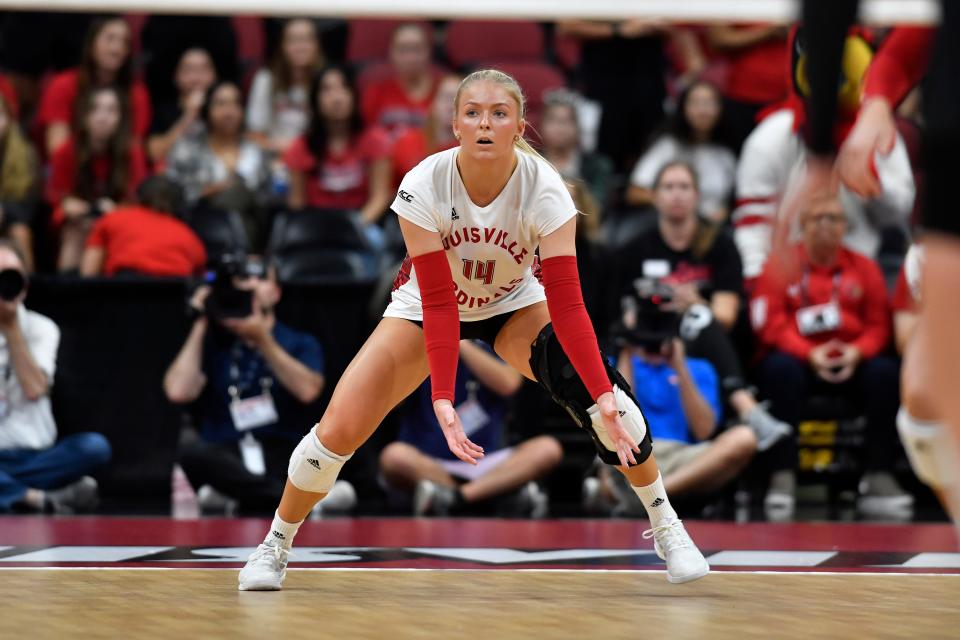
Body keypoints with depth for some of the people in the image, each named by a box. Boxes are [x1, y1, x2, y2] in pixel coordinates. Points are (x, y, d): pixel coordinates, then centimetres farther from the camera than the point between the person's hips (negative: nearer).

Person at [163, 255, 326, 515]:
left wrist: (263, 340, -7)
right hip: (225, 457, 1)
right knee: (191, 450, -36)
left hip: (284, 457, -1)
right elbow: (179, 392, 0)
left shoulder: (301, 344, 16)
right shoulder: (212, 343, 18)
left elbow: (308, 390, -5)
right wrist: (201, 326, 7)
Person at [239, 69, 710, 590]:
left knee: (599, 393, -24)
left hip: (513, 305, 0)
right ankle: (275, 544, 13)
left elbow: (565, 302, -34)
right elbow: (438, 302, -30)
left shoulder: (543, 189, -30)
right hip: (425, 307, 0)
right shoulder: (423, 186, -30)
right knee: (339, 430, -13)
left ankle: (666, 528, -4)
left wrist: (603, 395, -45)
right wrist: (442, 400, -40)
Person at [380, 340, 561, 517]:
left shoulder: (485, 351, 8)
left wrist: (461, 343, -16)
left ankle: (451, 497, -32)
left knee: (547, 448, -21)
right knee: (395, 455, -36)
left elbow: (509, 384, -14)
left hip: (483, 465, 2)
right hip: (424, 465, -2)